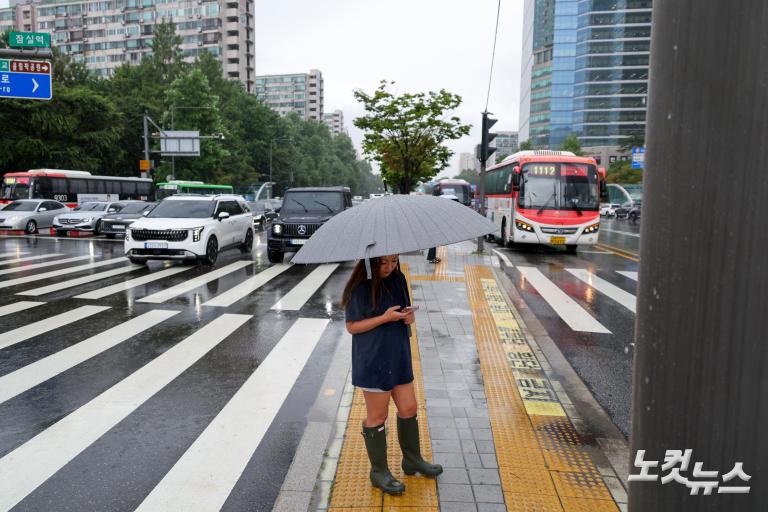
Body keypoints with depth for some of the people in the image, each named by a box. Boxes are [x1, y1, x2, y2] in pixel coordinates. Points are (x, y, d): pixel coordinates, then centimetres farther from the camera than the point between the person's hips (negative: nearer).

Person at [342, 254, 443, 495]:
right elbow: (352, 326, -13)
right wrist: (385, 318, -23)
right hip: (372, 360, -6)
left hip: (398, 355, 7)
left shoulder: (398, 279, 3)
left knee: (409, 408, 15)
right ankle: (379, 471, 25)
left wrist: (409, 316, -10)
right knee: (377, 416, 7)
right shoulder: (360, 288, -16)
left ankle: (412, 460, 37)